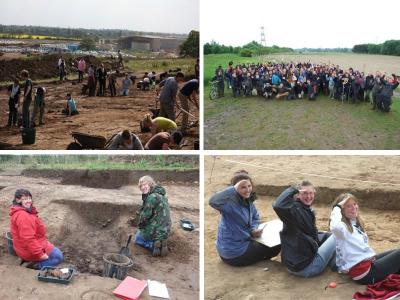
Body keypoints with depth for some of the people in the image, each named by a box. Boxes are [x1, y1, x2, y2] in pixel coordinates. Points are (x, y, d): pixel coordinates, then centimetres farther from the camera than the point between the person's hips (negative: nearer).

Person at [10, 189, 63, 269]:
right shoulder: (22, 216, -28)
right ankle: (35, 265, -8)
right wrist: (40, 254, -25)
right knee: (59, 256, -6)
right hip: (30, 250, -10)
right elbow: (28, 238, -31)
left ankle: (28, 260, 14)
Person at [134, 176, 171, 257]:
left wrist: (140, 225, 1)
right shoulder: (162, 195, 6)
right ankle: (161, 243, 8)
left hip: (154, 231, -8)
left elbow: (145, 215, -17)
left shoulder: (152, 197, -23)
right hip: (165, 231, 8)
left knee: (137, 238, 24)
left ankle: (153, 245, -3)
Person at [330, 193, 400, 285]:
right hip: (363, 272, -10)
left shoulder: (357, 224, 12)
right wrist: (337, 207, -29)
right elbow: (334, 226, -42)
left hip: (369, 262, 10)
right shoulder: (342, 226, -17)